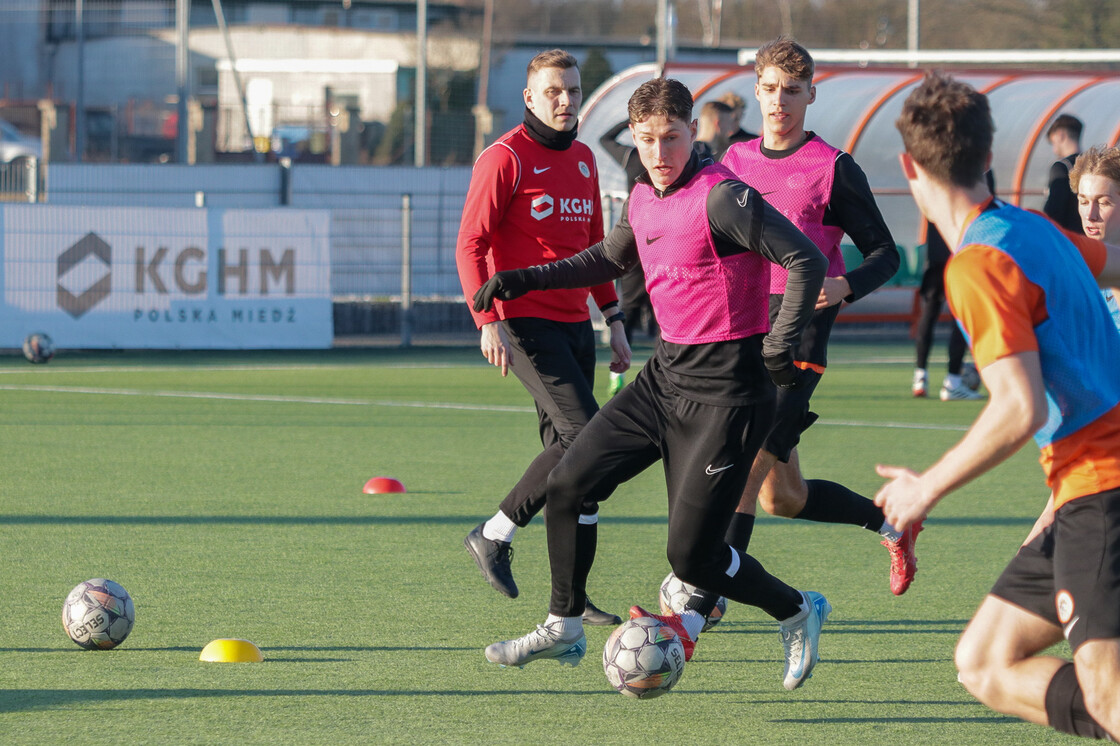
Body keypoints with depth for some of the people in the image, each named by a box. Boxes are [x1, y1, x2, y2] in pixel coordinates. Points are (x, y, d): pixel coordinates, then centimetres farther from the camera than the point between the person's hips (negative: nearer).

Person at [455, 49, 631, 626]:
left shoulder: (583, 160, 15)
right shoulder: (505, 158, -8)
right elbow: (470, 246, -10)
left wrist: (614, 322, 20)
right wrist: (488, 323, -19)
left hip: (574, 324, 7)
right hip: (525, 323, -7)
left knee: (567, 448, 5)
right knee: (585, 436, -17)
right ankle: (494, 535, -4)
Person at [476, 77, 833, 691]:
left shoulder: (720, 197, -19)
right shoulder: (643, 199, 7)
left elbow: (807, 260, -21)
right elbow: (608, 259, 27)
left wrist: (780, 345, -26)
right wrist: (519, 281, 21)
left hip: (725, 388, -8)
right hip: (665, 373, 8)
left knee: (690, 554, -7)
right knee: (570, 482, 4)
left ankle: (797, 613, 18)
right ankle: (563, 630, 19)